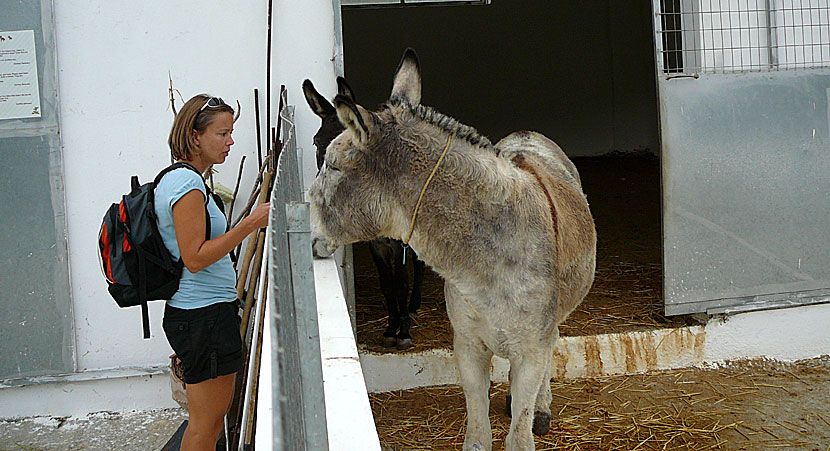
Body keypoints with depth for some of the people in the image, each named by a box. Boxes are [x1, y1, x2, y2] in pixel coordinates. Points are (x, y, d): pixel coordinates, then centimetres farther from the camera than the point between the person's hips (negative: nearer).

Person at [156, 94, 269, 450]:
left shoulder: (174, 179, 15)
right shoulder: (188, 185, -17)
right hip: (205, 315, -11)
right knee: (207, 422, -1)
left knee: (206, 418, 18)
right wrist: (250, 224, -21)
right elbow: (195, 258, -22)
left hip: (189, 313, 11)